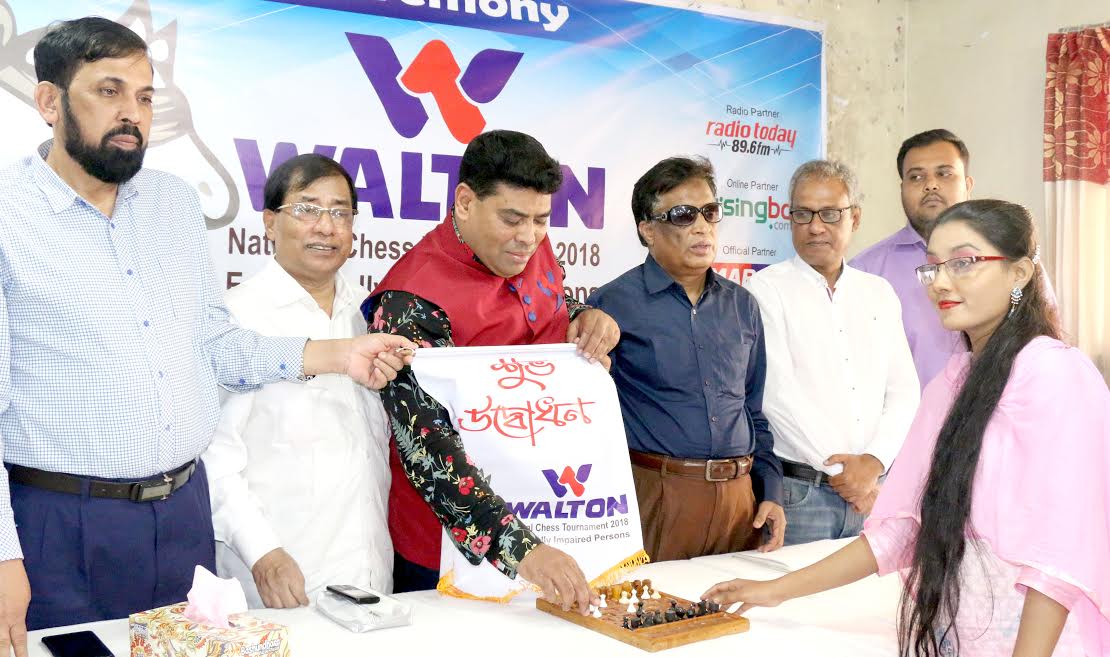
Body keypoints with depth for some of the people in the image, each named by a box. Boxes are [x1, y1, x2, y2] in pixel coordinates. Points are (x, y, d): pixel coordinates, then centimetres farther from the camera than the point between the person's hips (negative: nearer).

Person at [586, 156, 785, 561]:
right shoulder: (614, 304, -5)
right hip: (656, 496, -5)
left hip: (739, 497, 5)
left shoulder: (741, 305, 12)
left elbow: (755, 411, 16)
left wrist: (771, 492, 11)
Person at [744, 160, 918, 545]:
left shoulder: (879, 293, 14)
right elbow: (778, 394, -11)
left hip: (872, 491, 4)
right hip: (797, 492, -4)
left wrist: (872, 463, -8)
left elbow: (904, 391, 8)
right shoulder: (766, 289, -2)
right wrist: (841, 471, -9)